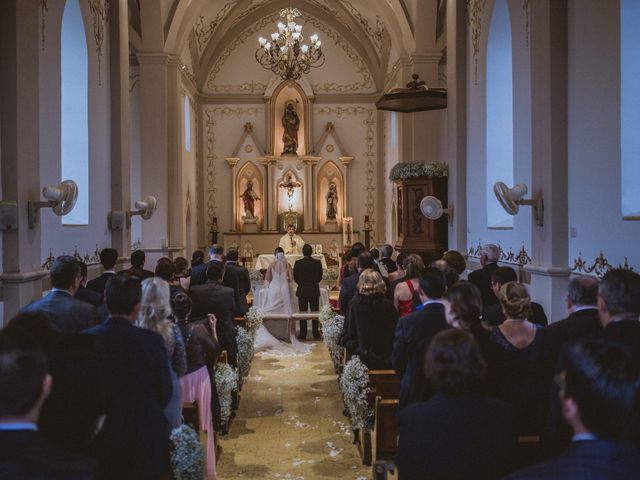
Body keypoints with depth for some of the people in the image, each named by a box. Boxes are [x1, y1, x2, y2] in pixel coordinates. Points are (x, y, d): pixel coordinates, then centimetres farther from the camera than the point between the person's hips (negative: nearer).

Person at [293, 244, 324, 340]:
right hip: (315, 291, 1)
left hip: (302, 291, -1)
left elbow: (295, 278, 0)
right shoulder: (317, 263, -6)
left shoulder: (298, 263, -9)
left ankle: (302, 335, 6)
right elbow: (320, 277, 3)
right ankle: (316, 334, 10)